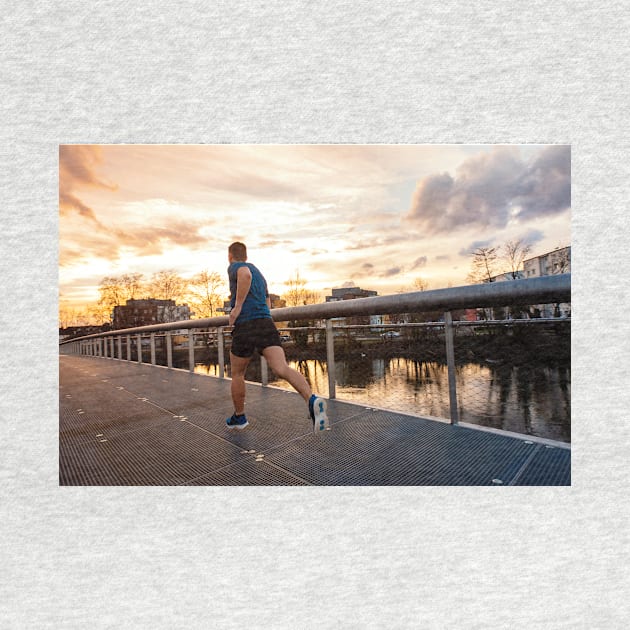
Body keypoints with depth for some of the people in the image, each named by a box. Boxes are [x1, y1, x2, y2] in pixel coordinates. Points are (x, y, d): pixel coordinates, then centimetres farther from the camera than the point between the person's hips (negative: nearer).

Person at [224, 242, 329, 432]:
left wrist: (237, 306, -16)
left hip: (245, 326, -5)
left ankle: (239, 417, 31)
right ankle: (312, 399, -38)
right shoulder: (258, 272, 29)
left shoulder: (234, 267, 6)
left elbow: (246, 274, -21)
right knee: (282, 368, -14)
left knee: (237, 374, 16)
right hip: (267, 324, 5)